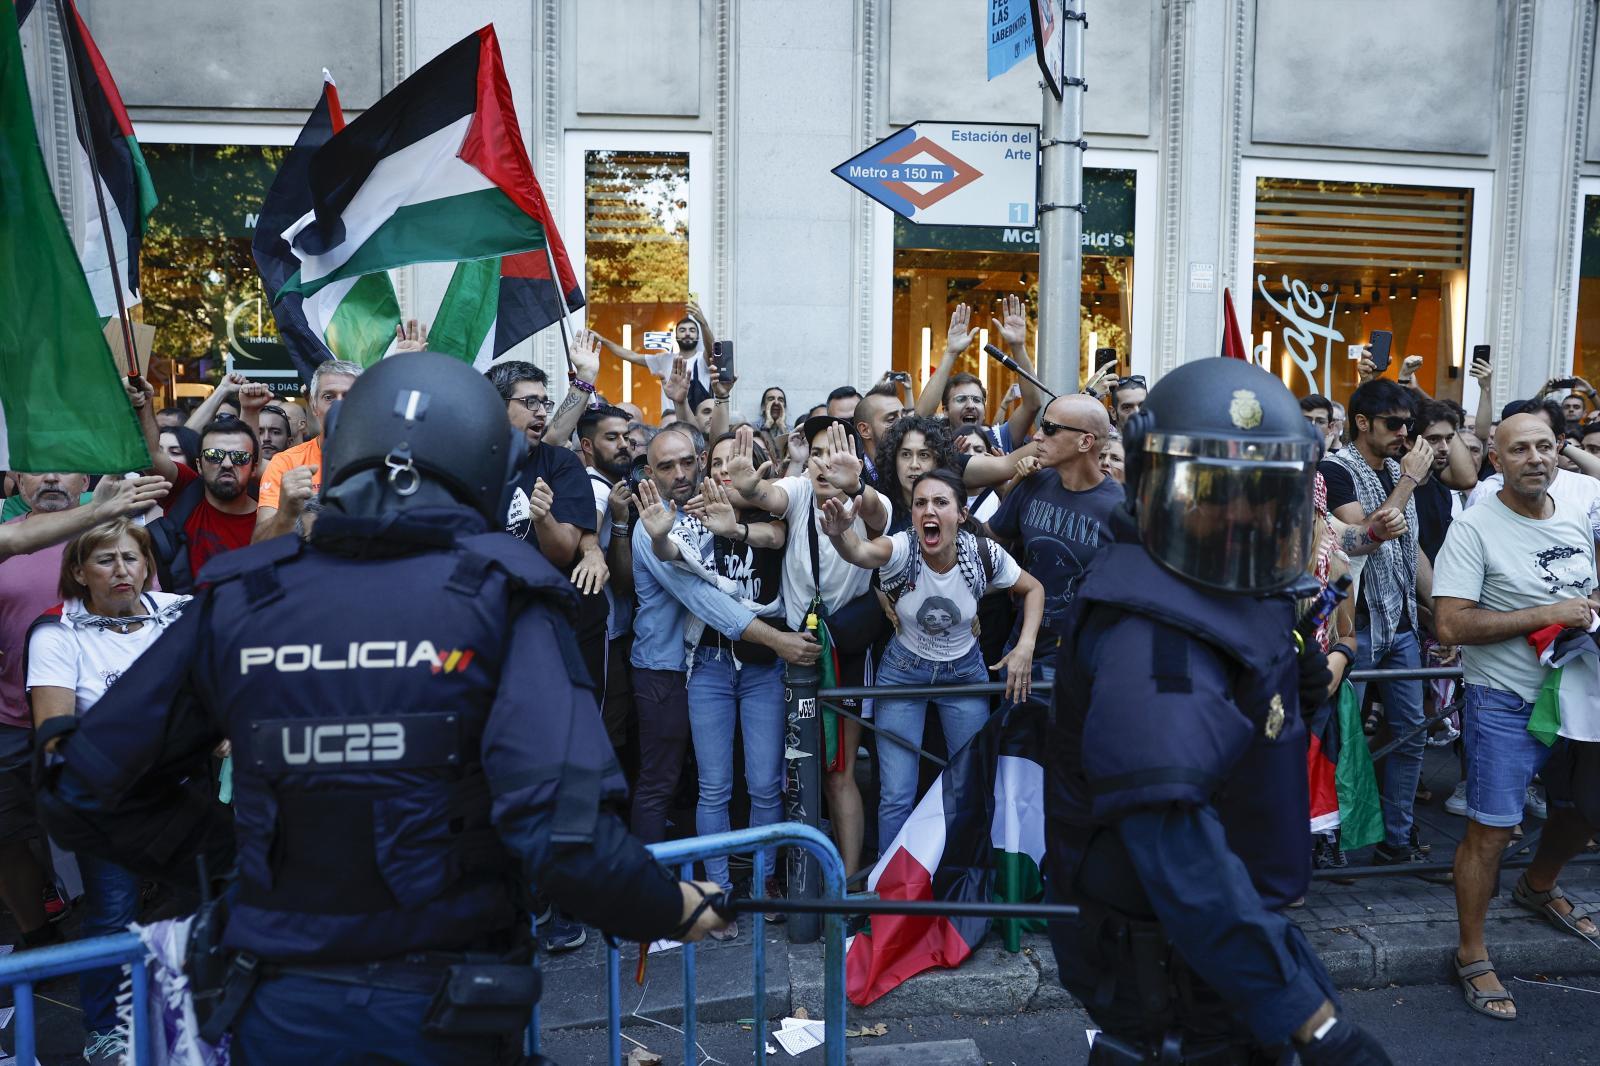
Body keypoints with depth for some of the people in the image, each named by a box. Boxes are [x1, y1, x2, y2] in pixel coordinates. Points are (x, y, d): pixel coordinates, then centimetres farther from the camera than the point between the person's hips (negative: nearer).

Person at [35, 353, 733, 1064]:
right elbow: (563, 831, -24)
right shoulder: (501, 593, -14)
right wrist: (673, 910, -8)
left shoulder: (236, 598, -4)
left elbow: (82, 791, 3)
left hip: (278, 1006, 2)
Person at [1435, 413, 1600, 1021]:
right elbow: (1452, 625, -21)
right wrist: (1548, 615, -22)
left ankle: (1537, 889, 52)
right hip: (1506, 705, -7)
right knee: (1491, 831, -4)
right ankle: (1471, 958, 11)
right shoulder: (1474, 529, -15)